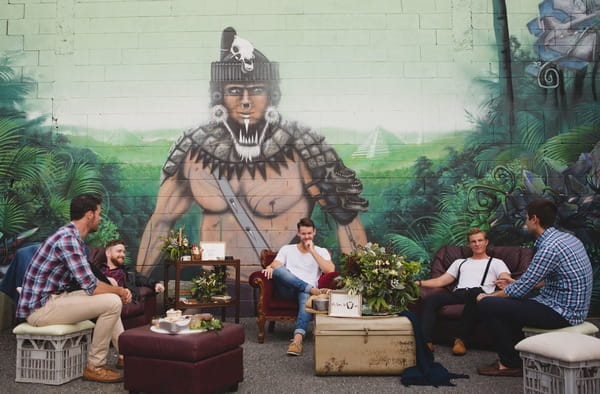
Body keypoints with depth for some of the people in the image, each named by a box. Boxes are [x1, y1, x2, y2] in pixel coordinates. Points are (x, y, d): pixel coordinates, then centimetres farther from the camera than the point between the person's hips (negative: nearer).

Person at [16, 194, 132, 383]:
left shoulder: (73, 237, 11)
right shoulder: (68, 239, -21)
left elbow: (87, 283, 14)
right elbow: (92, 287, -24)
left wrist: (118, 290, 2)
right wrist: (120, 291, -6)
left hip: (52, 299, 10)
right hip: (40, 307, -10)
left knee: (109, 298, 17)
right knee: (112, 302, -18)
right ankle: (95, 366, -4)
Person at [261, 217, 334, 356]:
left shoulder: (321, 251, 16)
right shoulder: (287, 249, 20)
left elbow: (330, 270, -3)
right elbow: (275, 265, 5)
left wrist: (312, 251, -4)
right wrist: (270, 268, -20)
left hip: (307, 290, -1)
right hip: (287, 289, 2)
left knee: (306, 298, -40)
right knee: (279, 270, -31)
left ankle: (297, 340, -56)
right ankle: (313, 289, -33)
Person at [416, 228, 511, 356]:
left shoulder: (496, 263, 25)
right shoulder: (460, 262, 35)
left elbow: (506, 279, 5)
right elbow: (441, 281, 26)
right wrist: (419, 283, 10)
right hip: (458, 293, 3)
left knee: (475, 293, -42)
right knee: (430, 300, -27)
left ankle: (461, 340, -33)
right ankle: (426, 341, -32)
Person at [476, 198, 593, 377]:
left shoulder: (549, 247, -24)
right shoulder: (567, 238, 7)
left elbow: (521, 289, -19)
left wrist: (489, 296, -2)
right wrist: (516, 284, 25)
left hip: (561, 314, -10)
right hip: (572, 308, 10)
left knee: (487, 305, -12)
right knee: (507, 302, 23)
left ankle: (511, 363, 3)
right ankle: (520, 356, 24)